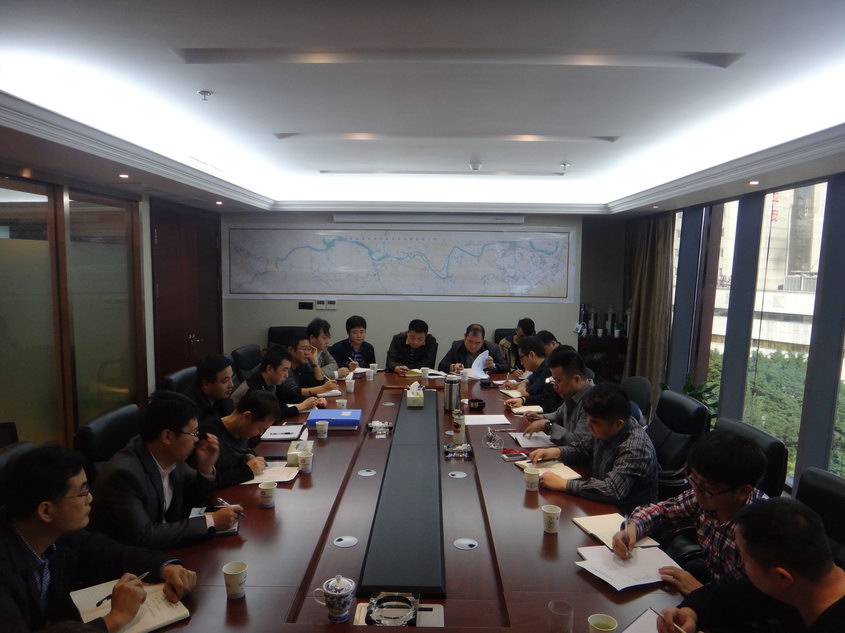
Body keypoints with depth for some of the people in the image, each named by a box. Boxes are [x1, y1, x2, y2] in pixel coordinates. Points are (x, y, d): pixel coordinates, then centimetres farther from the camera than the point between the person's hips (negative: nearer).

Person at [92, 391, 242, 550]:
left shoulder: (171, 455, -7)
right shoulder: (123, 473, -26)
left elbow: (197, 500, 6)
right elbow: (143, 537, -27)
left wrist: (206, 468, -13)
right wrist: (211, 522, -24)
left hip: (166, 547, 6)